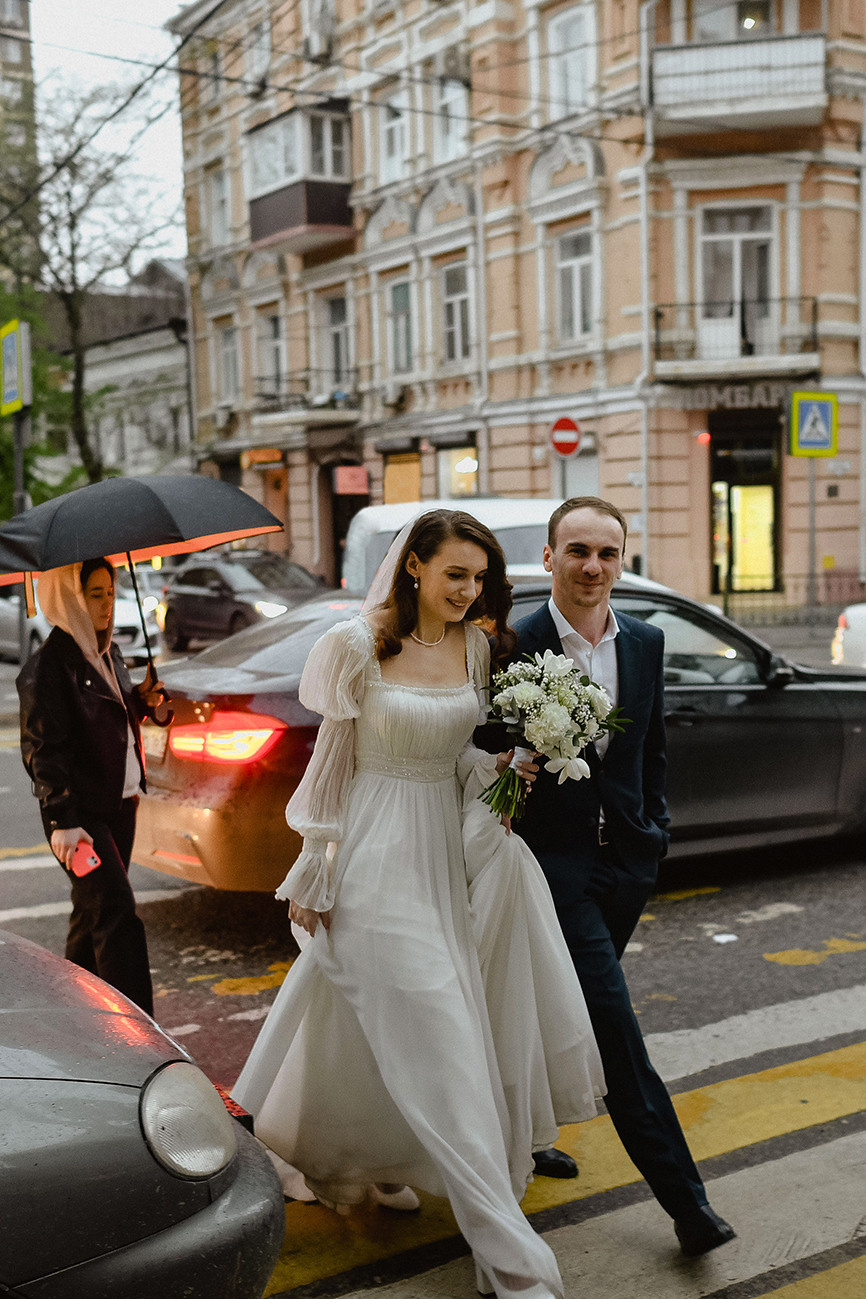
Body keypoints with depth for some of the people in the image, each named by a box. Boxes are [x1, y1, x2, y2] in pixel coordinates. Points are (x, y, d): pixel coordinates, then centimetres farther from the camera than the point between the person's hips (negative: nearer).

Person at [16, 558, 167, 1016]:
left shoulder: (108, 652, 12)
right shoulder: (47, 665, -13)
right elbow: (43, 749, -18)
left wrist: (141, 700, 5)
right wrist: (61, 820, -25)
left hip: (120, 803, 8)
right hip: (81, 813, -8)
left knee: (94, 913, 17)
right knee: (117, 915, -12)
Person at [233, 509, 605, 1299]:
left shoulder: (475, 646, 4)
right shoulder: (358, 646, -10)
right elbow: (333, 760, -4)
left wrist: (493, 766, -8)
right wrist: (314, 871, -2)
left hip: (446, 852, 5)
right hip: (379, 857, -5)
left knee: (379, 1030, 15)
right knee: (439, 1042, -6)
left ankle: (362, 1164, 41)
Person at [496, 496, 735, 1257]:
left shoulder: (646, 643, 5)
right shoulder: (514, 645, -11)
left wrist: (655, 827, 13)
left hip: (627, 856, 6)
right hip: (555, 855, -6)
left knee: (568, 1013, 18)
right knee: (614, 1023, -5)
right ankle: (685, 1198, 2)